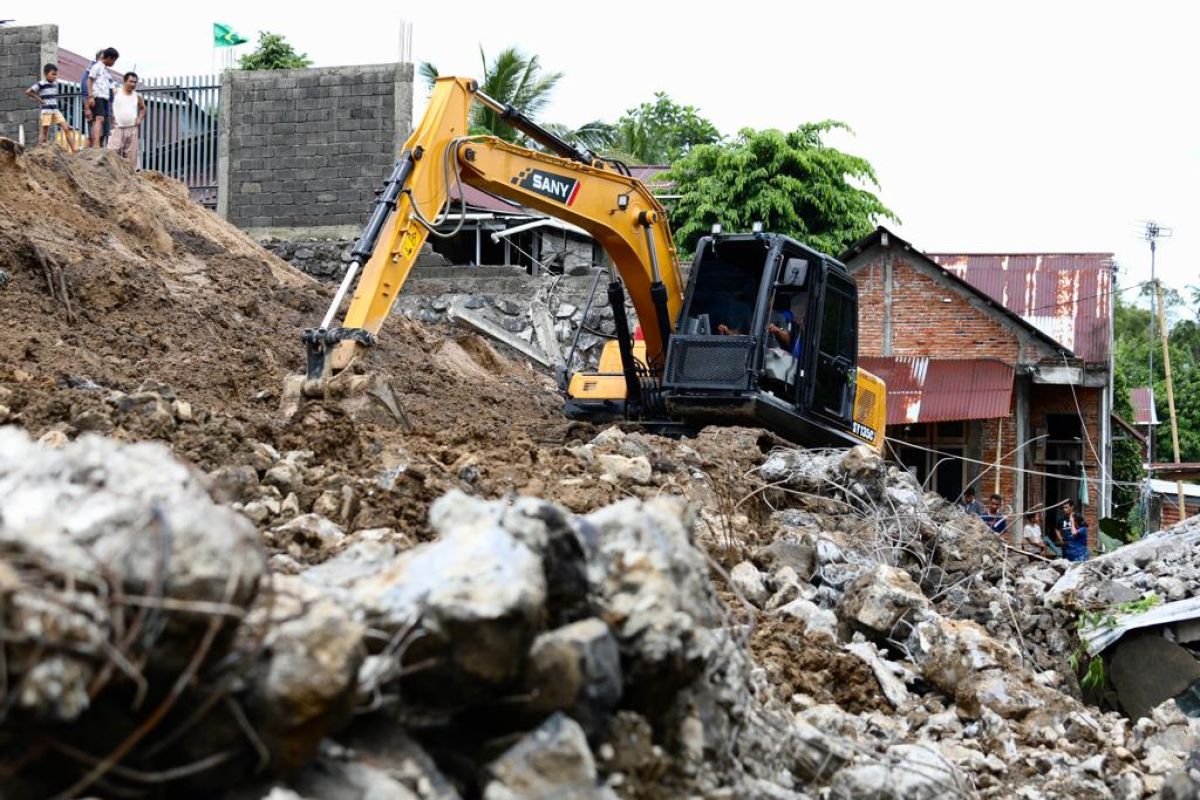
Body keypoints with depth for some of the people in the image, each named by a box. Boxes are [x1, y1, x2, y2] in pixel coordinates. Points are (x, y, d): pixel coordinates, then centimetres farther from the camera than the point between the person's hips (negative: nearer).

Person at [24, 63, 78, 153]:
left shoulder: (55, 83, 11)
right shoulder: (41, 84, -8)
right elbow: (28, 91, -10)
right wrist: (39, 99, -5)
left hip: (56, 110, 6)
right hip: (46, 111, -6)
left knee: (67, 128, -3)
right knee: (44, 131, -2)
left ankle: (74, 150, -5)